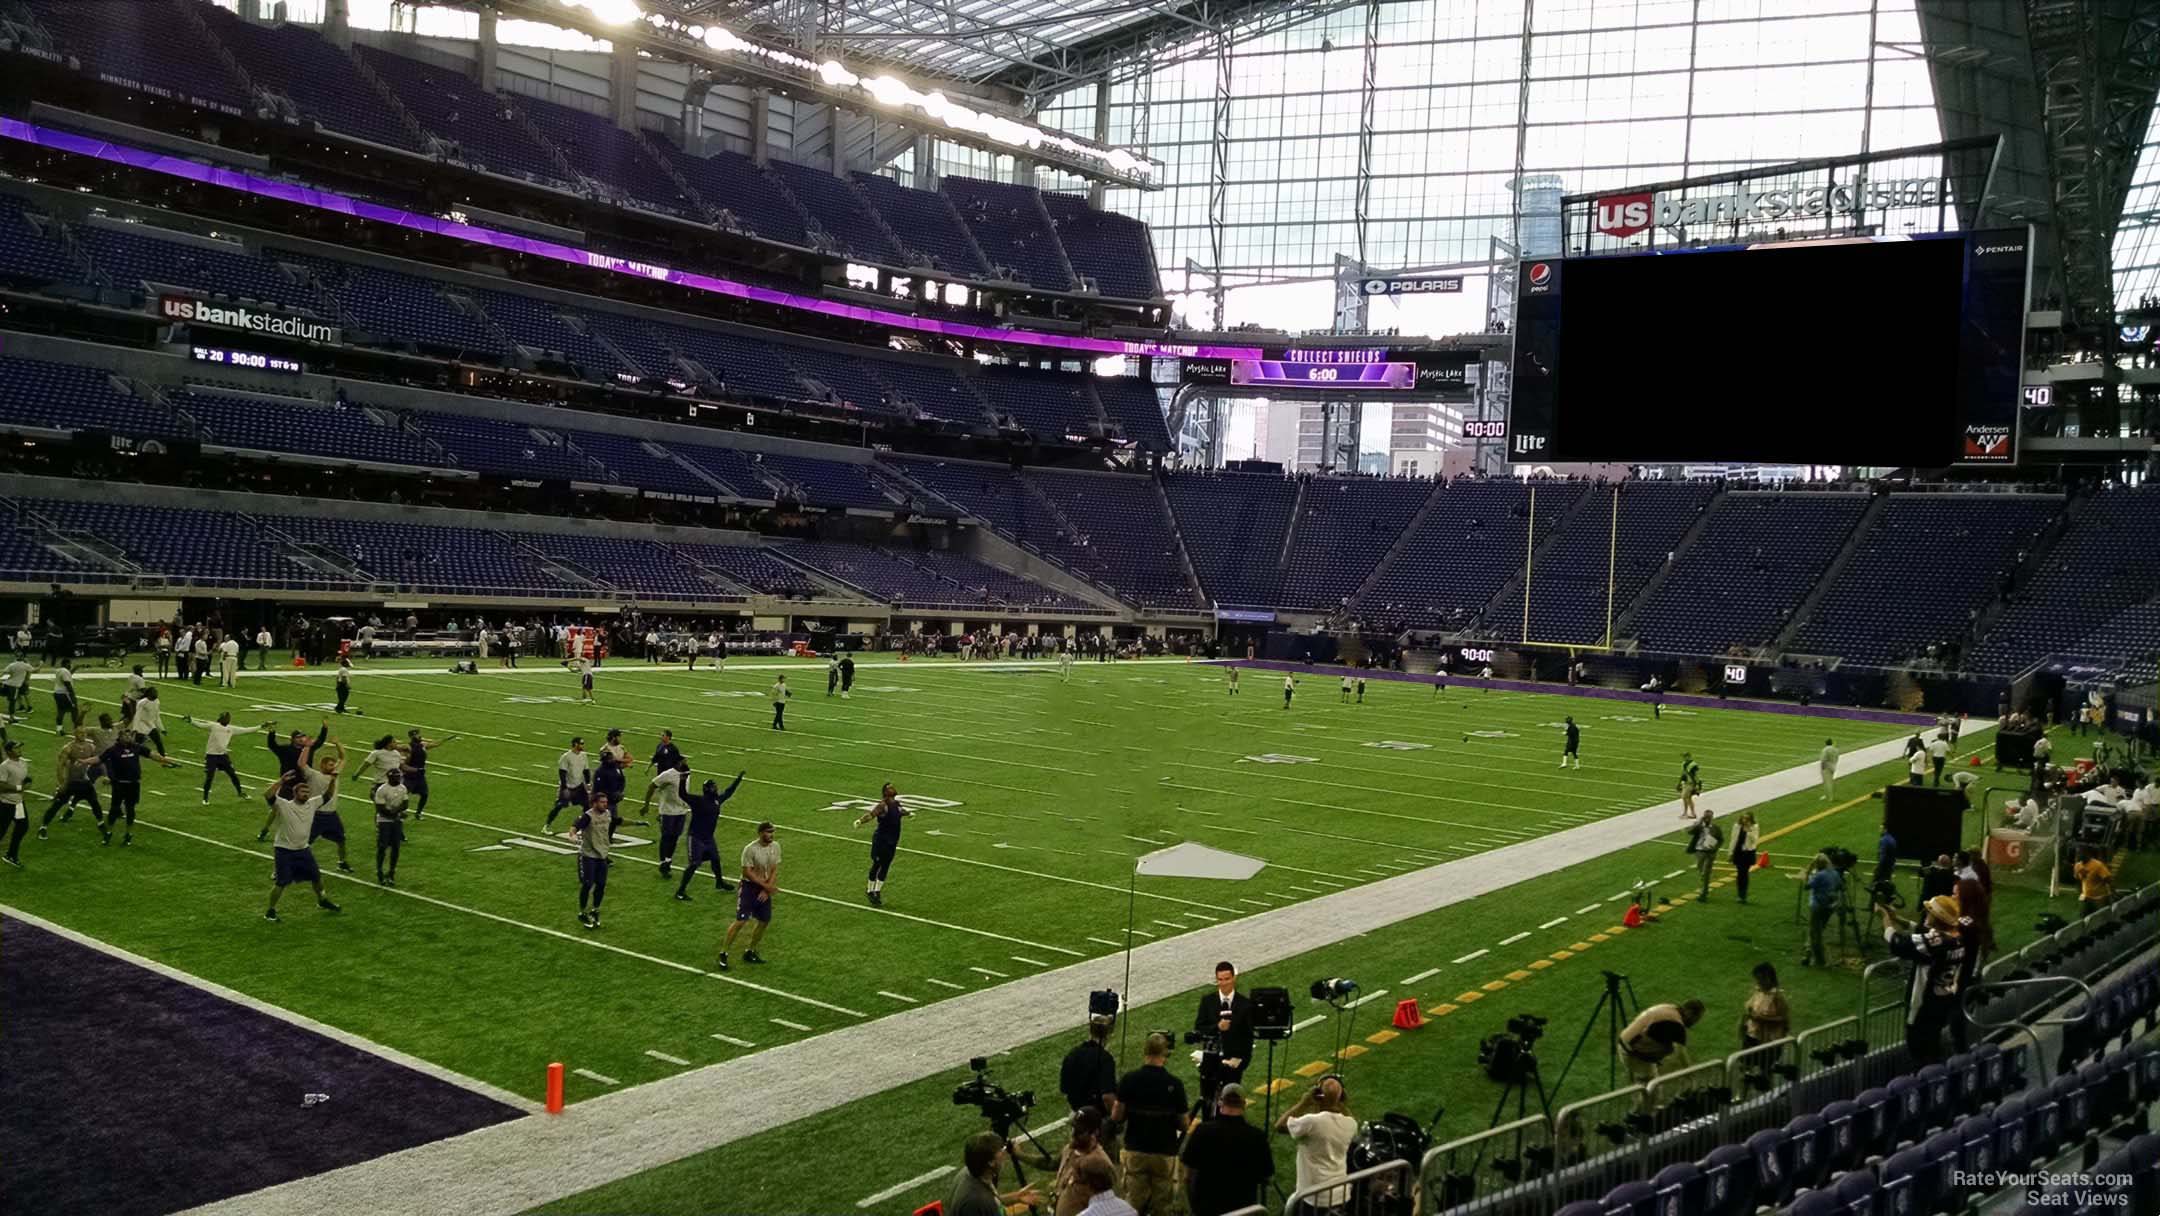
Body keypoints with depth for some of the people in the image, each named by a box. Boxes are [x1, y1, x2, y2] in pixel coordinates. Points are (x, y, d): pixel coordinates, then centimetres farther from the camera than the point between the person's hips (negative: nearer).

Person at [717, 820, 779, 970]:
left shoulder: (775, 846, -3)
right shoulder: (750, 849, -21)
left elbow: (774, 870, 1)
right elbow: (747, 872, -18)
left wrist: (767, 890, -9)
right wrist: (766, 886, -19)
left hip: (765, 887, 6)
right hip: (749, 886, -6)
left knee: (765, 921, 9)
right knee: (741, 920, -12)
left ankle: (749, 952, 26)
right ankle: (723, 953, 0)